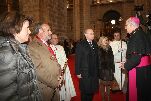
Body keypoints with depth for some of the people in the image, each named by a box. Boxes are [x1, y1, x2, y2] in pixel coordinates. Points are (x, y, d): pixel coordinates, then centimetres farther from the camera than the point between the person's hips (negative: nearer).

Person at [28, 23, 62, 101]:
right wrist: (55, 82, -17)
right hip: (45, 88, -8)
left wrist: (59, 78, 3)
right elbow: (38, 70, -23)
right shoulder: (32, 47, -17)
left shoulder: (46, 45, 12)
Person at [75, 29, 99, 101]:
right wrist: (78, 72, -12)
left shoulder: (95, 44, 8)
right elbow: (78, 59, -11)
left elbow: (97, 58, 10)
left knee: (92, 90, 14)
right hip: (85, 73, -5)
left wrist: (97, 69, 8)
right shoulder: (80, 44, -9)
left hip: (94, 72, 5)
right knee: (85, 92, 7)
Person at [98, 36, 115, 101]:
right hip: (102, 70, -4)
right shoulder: (99, 50, -7)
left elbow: (112, 59, 10)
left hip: (109, 69, 5)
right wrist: (99, 70, -15)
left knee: (108, 84, 11)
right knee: (102, 84, 5)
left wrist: (113, 69, 7)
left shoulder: (109, 49, 9)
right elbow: (98, 61, -11)